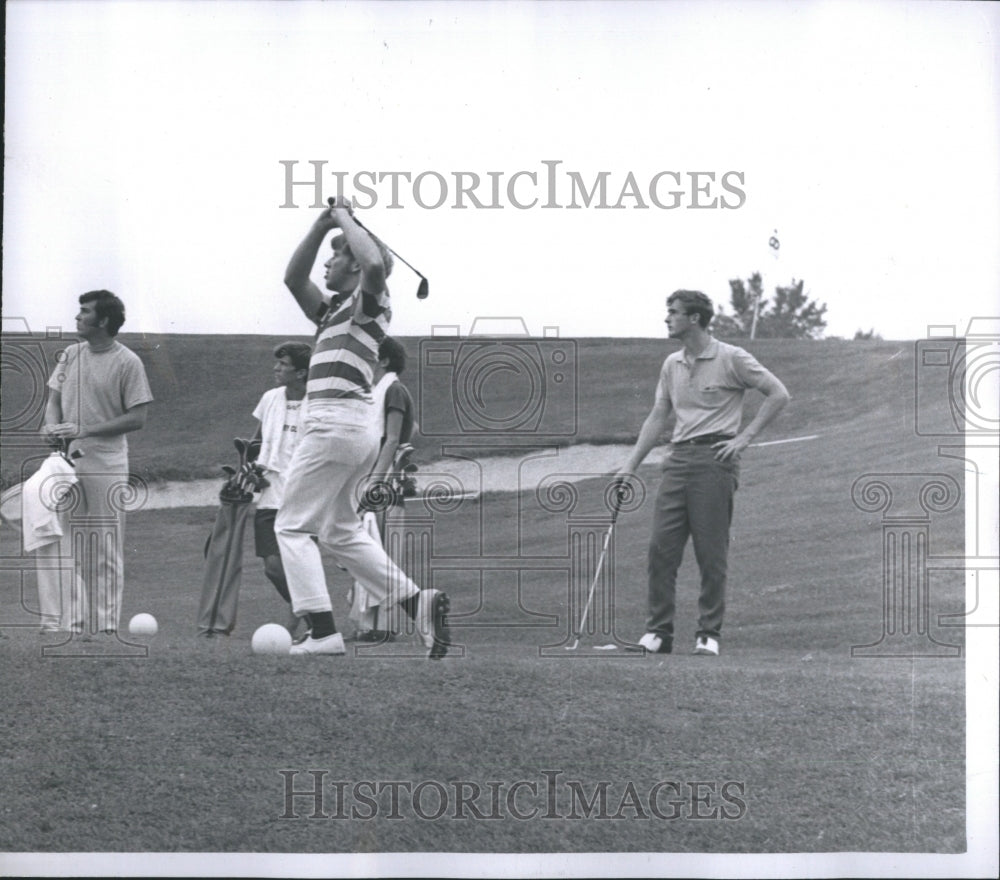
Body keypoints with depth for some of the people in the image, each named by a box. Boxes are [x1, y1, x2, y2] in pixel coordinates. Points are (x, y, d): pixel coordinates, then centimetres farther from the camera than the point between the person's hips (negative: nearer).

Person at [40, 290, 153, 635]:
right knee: (54, 542, -4)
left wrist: (84, 430, -16)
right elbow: (54, 399, 16)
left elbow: (137, 418, -9)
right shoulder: (71, 355, 11)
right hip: (66, 459, 5)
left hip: (105, 466, -5)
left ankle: (107, 626, 8)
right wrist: (52, 426, -7)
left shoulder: (127, 363, -5)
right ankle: (64, 622, -1)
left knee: (104, 552, 1)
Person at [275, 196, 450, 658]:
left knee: (293, 526, -5)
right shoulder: (334, 307, 22)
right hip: (356, 426, 10)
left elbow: (375, 264, -26)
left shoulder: (370, 300, -4)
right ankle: (417, 600, 8)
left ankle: (323, 632, -12)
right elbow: (293, 278, 24)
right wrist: (320, 226, 14)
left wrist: (345, 220, -12)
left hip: (338, 422, -10)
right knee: (341, 532, 17)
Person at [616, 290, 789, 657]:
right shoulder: (672, 365, 15)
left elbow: (778, 394, -2)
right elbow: (658, 417, 19)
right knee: (661, 547, -1)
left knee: (711, 551, -4)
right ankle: (658, 632, 5)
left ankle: (709, 633, 4)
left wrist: (744, 437, -7)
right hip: (679, 458, 6)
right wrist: (631, 465, 13)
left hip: (715, 458, -6)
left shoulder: (732, 359, -4)